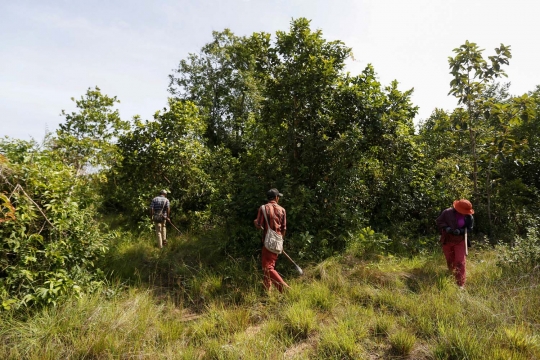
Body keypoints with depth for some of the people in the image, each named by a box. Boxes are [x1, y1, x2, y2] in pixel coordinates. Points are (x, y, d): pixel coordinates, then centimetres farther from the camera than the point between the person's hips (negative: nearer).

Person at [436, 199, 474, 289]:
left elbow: (469, 229, -4)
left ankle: (461, 284, 1)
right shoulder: (447, 212, -16)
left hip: (460, 241, 0)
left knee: (460, 262, -6)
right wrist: (446, 228, -24)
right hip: (447, 241, 1)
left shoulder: (469, 217, -11)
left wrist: (460, 231, -23)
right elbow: (439, 222, -6)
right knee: (450, 261, 16)